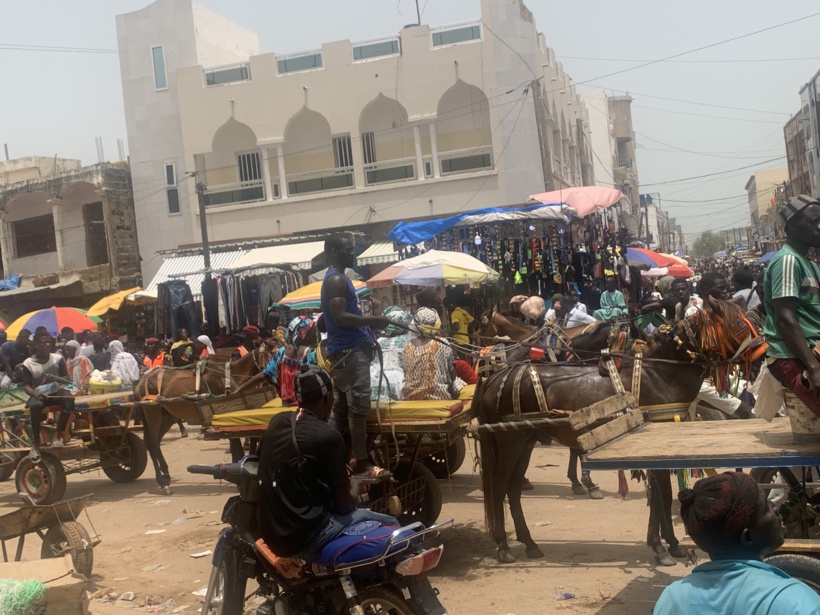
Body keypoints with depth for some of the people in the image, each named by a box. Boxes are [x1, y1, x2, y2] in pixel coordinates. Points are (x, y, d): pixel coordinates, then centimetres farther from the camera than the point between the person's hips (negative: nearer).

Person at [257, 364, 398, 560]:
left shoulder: (277, 421, 3)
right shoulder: (328, 436, -17)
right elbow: (343, 505, -10)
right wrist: (354, 490, 14)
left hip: (270, 531, 8)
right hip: (302, 537, -8)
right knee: (390, 526, 1)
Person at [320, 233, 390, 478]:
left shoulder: (337, 279, 20)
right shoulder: (336, 280, -13)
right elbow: (339, 317, -23)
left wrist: (369, 323, 15)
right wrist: (373, 320, -19)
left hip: (347, 349, 11)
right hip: (349, 351, -11)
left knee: (341, 408, 11)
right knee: (358, 406, -8)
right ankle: (362, 463, -4)